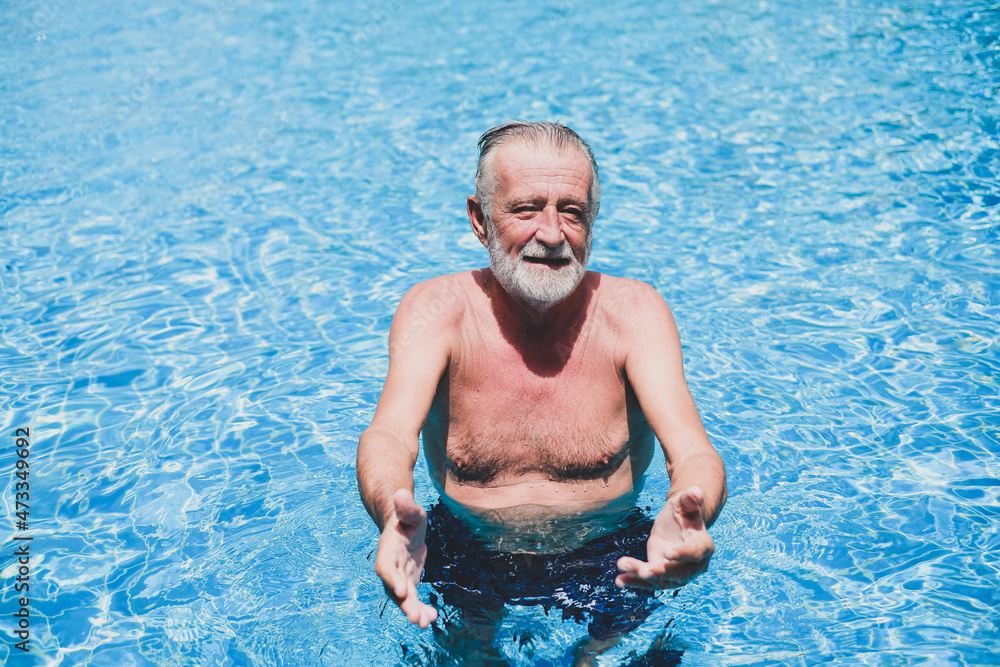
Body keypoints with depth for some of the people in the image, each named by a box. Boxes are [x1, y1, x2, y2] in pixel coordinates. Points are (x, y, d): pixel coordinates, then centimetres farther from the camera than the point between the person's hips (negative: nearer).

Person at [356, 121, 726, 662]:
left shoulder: (634, 311, -10)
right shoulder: (435, 310, -10)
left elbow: (693, 453, -22)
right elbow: (390, 434, -27)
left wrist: (689, 519, -47)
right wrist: (393, 515, -51)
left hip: (613, 563, -1)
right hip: (470, 564, 2)